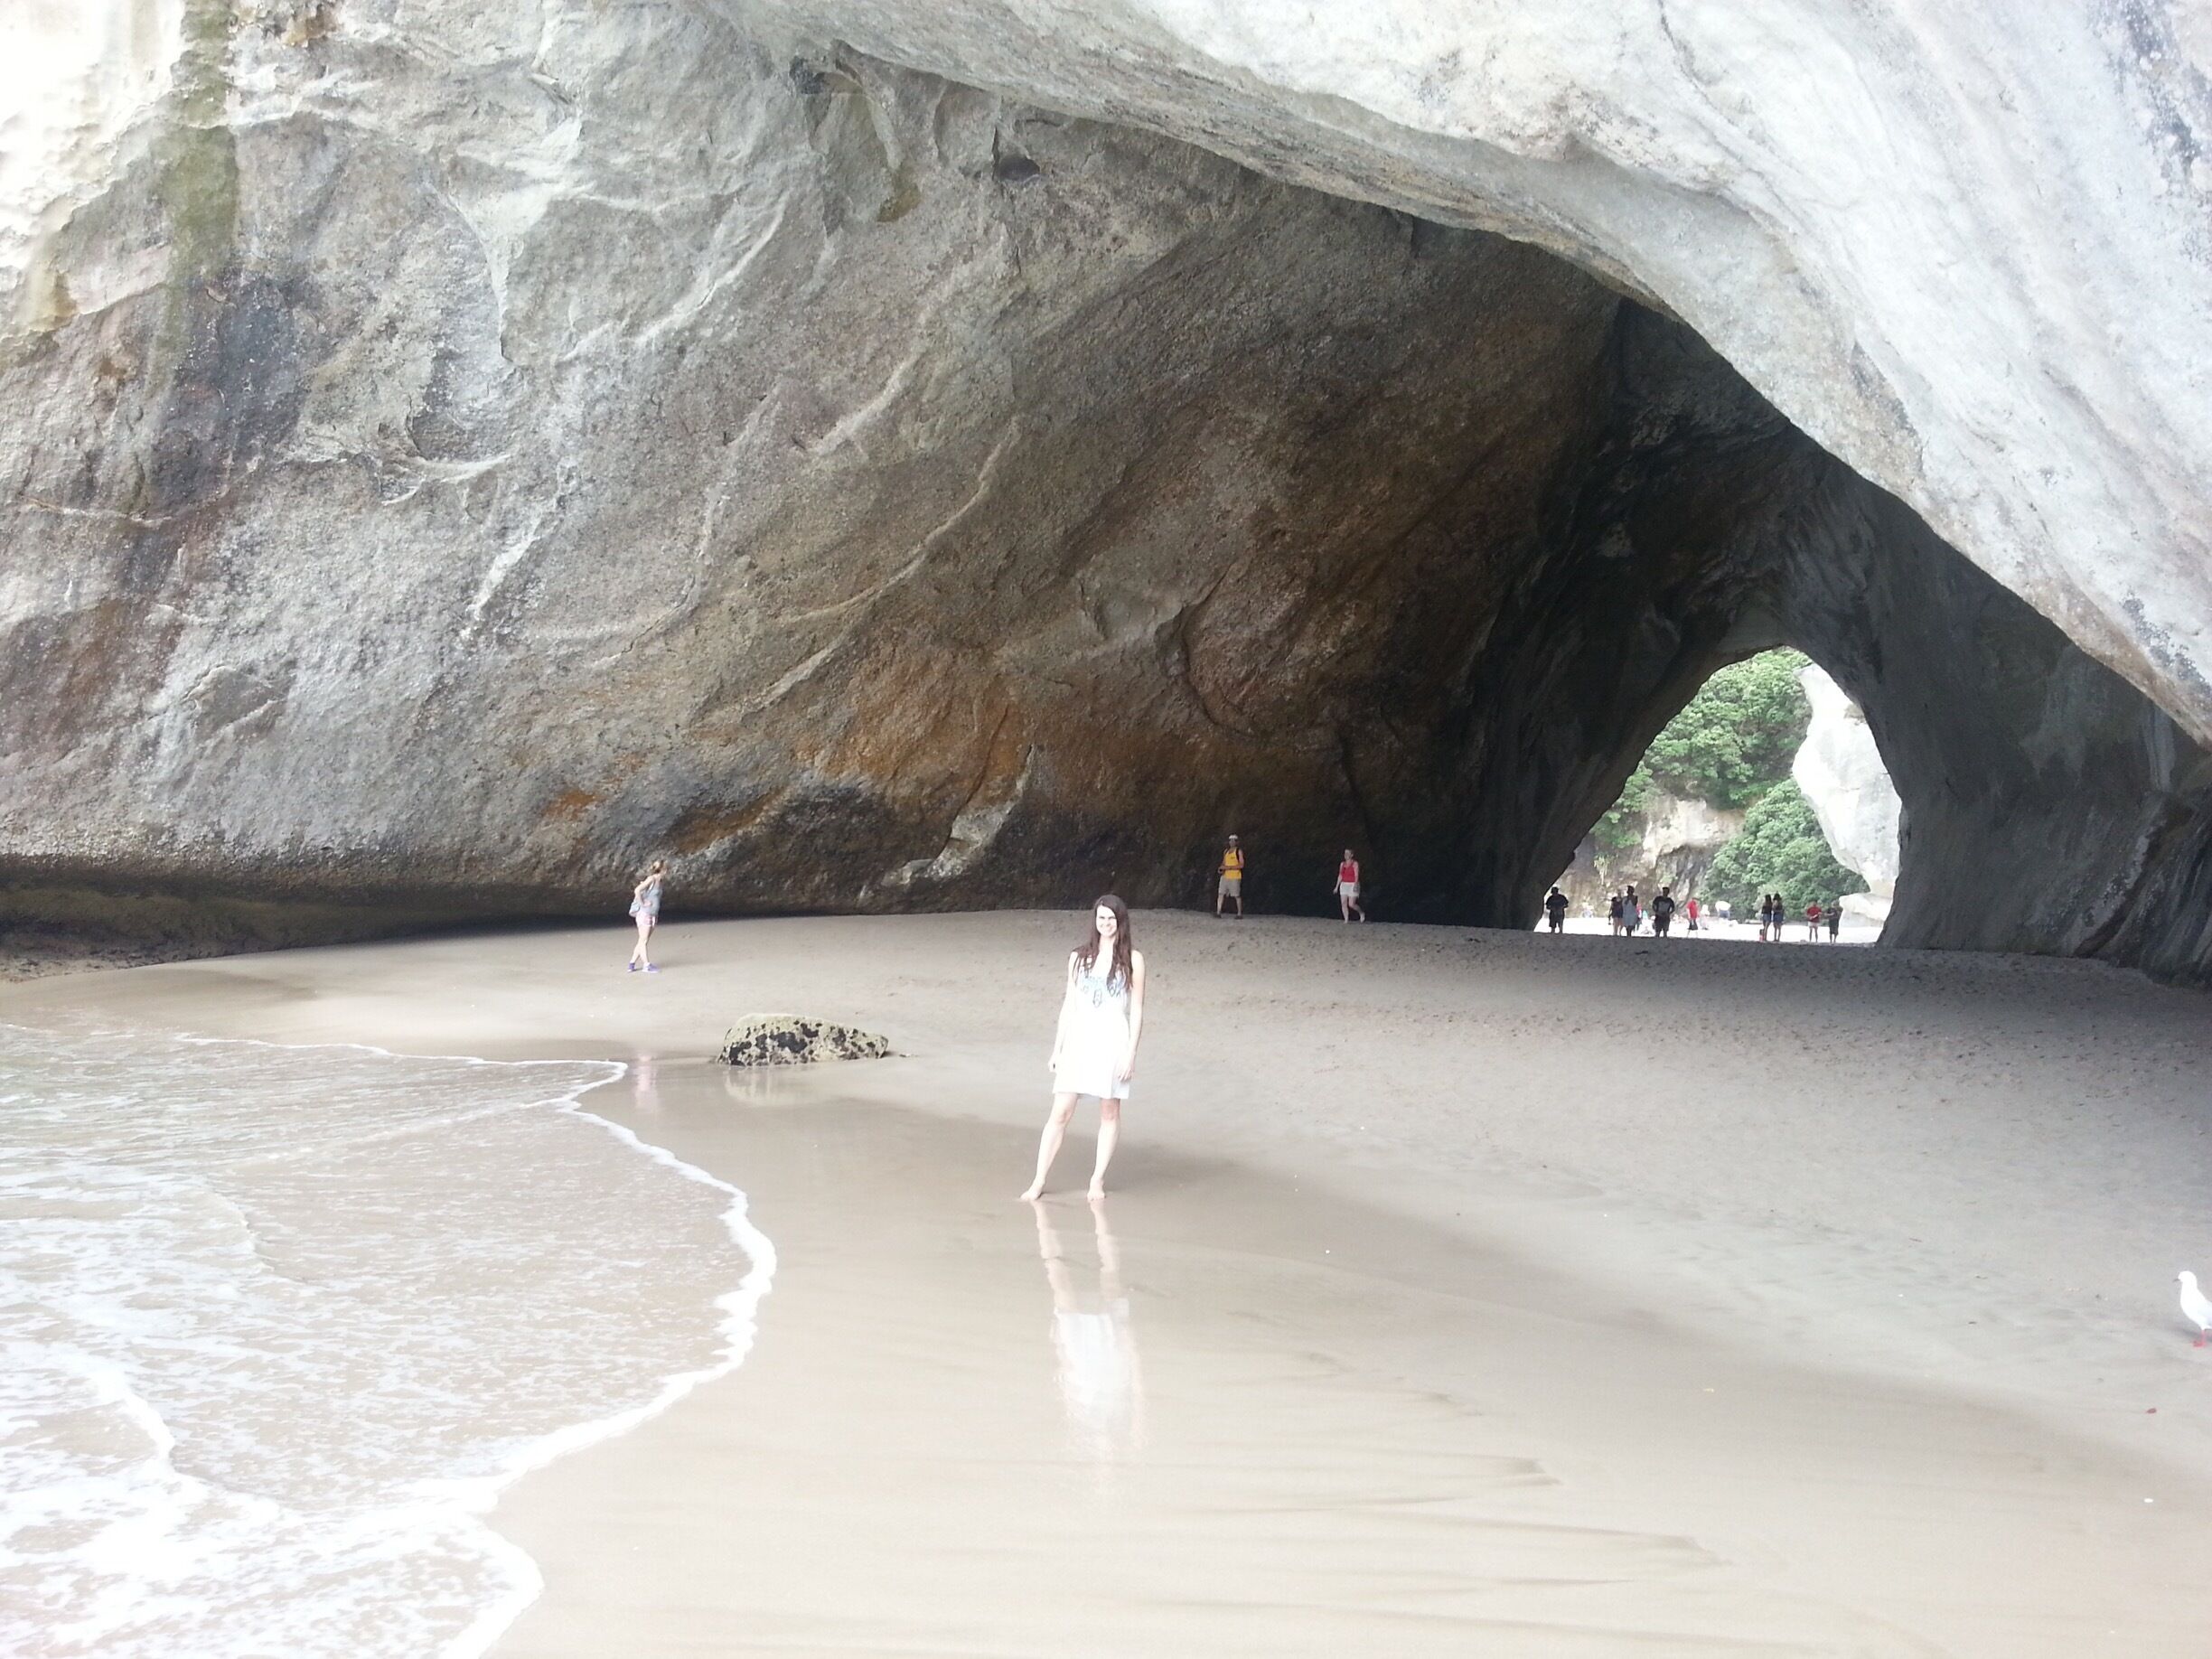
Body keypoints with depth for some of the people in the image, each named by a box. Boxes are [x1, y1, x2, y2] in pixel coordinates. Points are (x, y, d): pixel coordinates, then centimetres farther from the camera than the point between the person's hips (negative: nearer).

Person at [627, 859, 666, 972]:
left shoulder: (660, 881, 7)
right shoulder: (651, 879, -15)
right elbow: (637, 890, -25)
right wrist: (642, 903, -18)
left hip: (653, 915, 8)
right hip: (644, 914, -8)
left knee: (643, 942, 10)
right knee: (643, 941, -1)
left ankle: (632, 964, 16)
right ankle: (647, 965, 1)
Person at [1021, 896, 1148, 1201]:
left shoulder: (1132, 959, 1)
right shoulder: (1079, 957, 9)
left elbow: (1136, 1010, 0)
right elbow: (1069, 1004, 12)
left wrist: (1130, 1053, -7)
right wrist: (1057, 1048, 10)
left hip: (1113, 1042, -2)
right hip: (1078, 1040, 2)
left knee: (1109, 1113, 4)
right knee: (1060, 1111, -2)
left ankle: (1097, 1180, 14)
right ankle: (1039, 1181, 1)